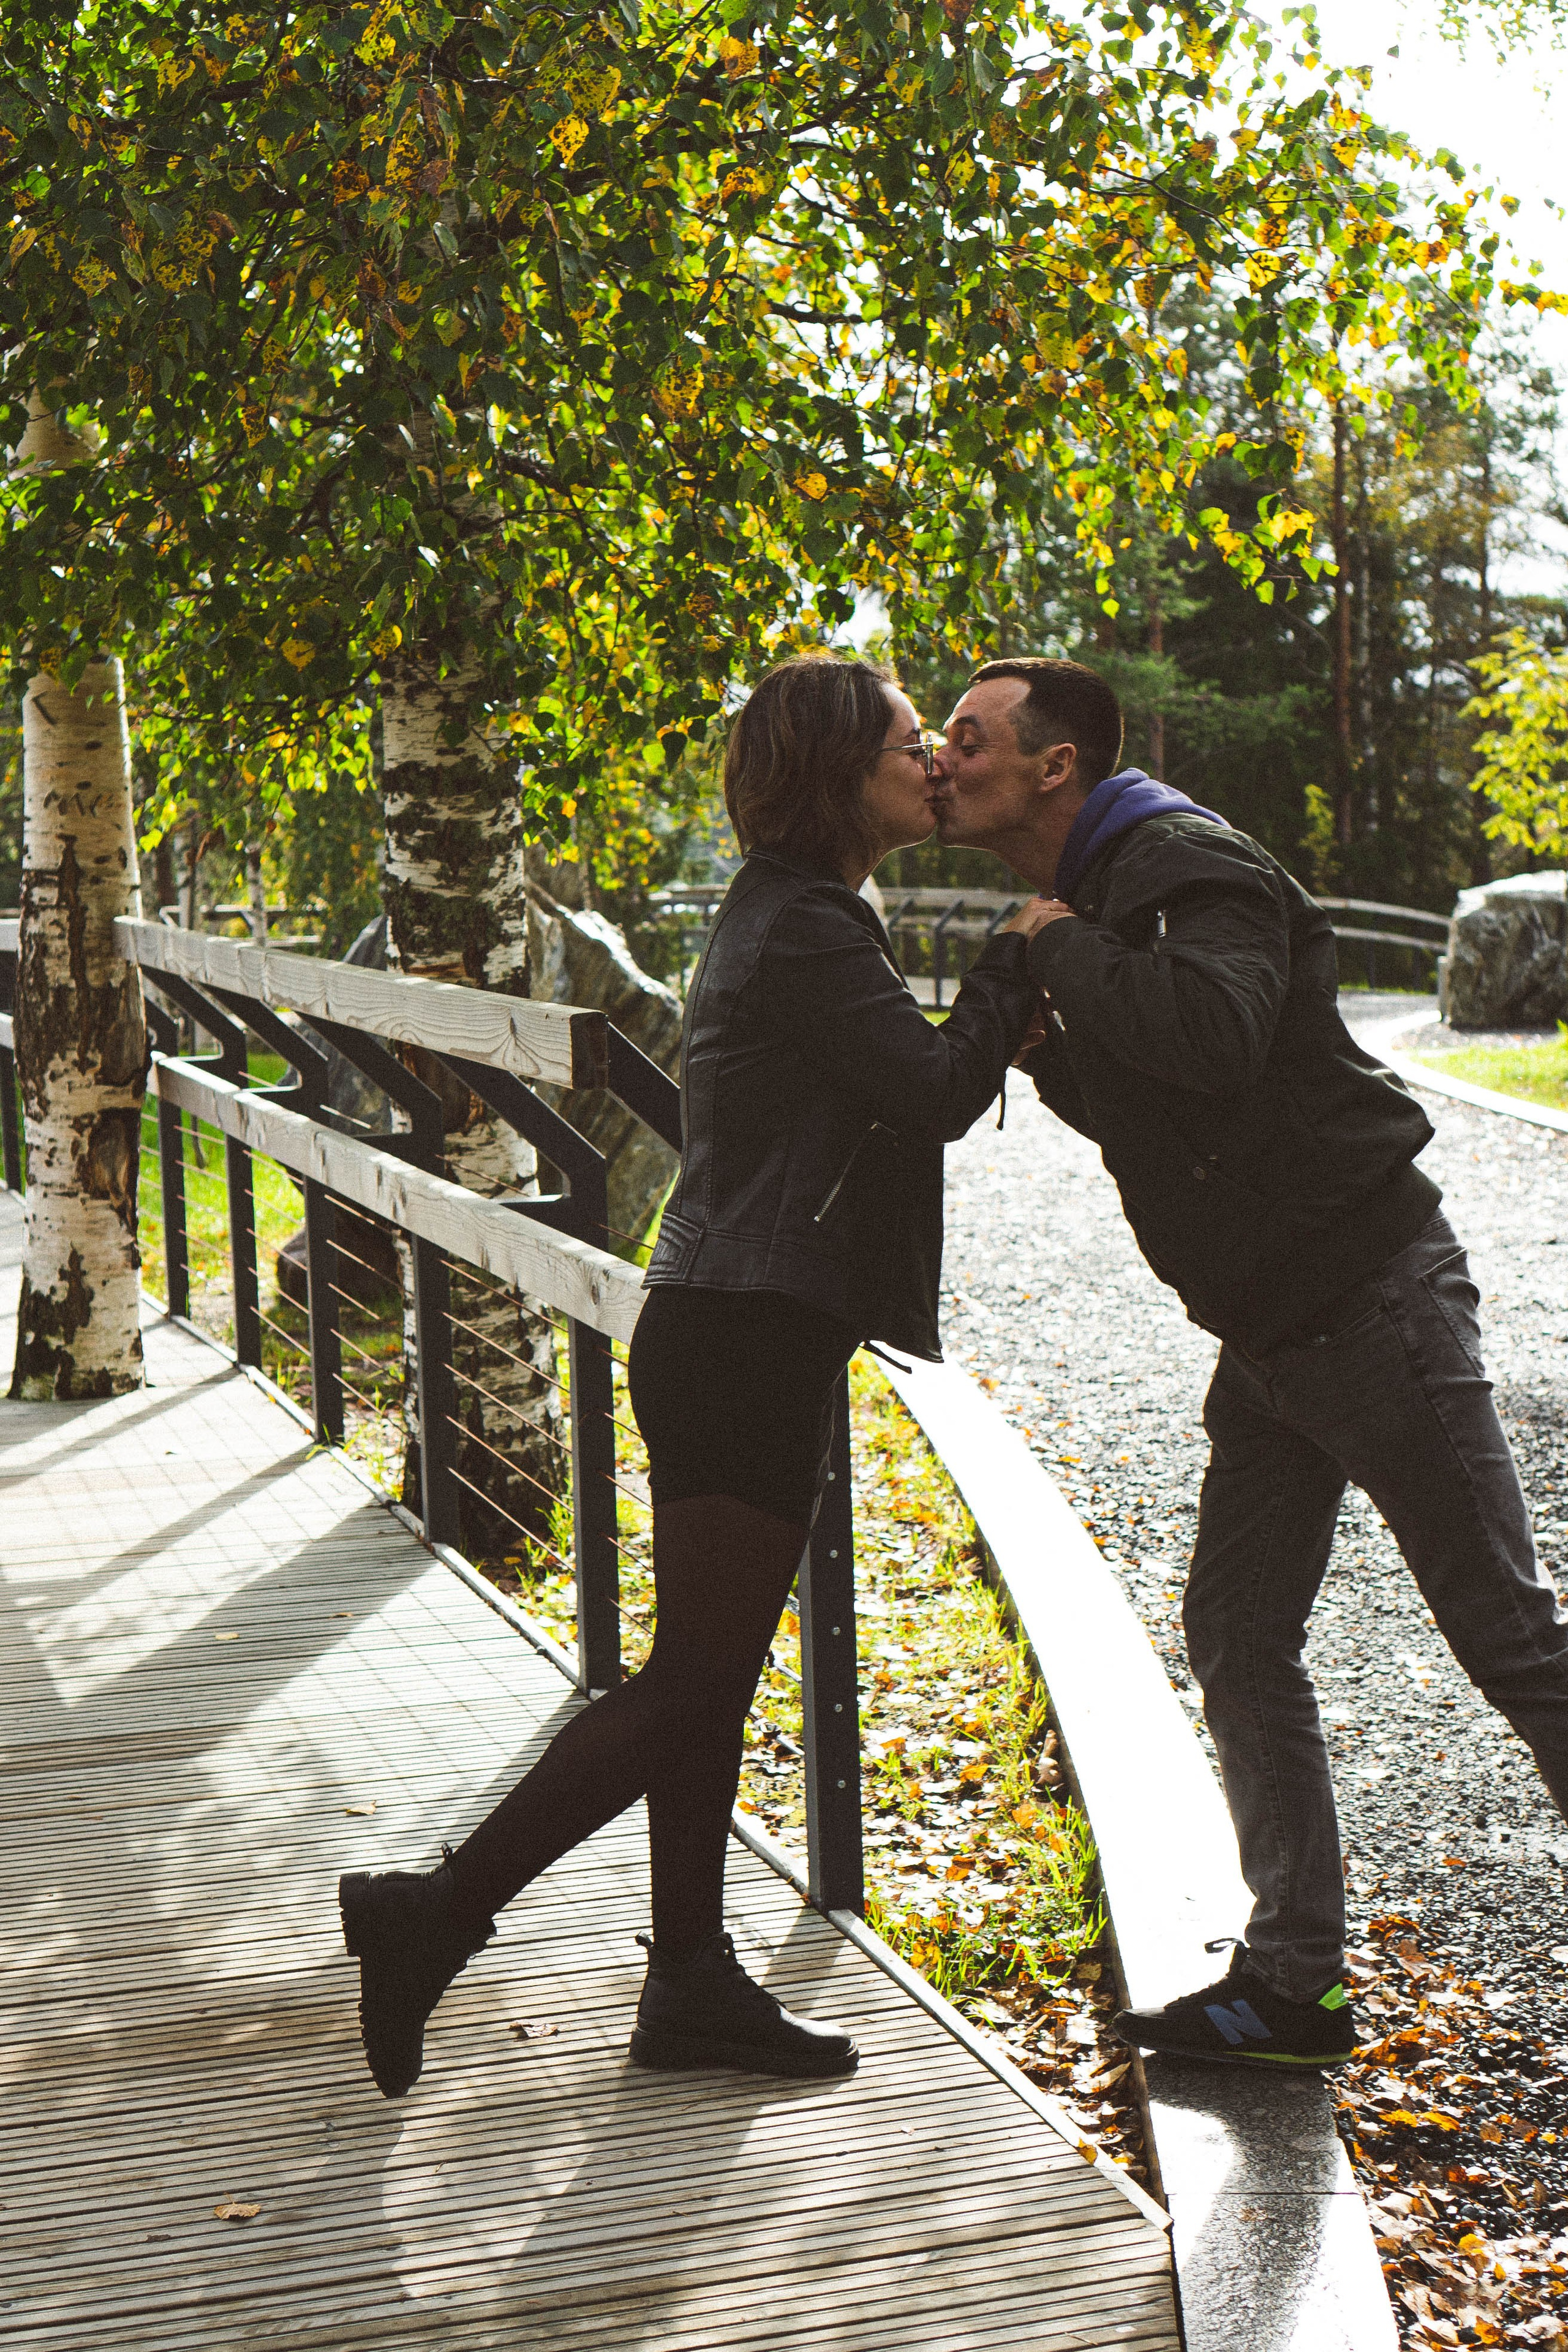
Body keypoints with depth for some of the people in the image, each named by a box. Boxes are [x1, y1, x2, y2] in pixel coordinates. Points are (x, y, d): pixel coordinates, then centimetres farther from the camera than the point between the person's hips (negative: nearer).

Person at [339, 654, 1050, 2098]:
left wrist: (1000, 1023, 6)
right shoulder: (803, 932, -14)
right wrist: (1016, 962, -3)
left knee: (711, 1677, 13)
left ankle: (692, 1982, 21)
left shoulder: (791, 916, 18)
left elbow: (904, 1092, 20)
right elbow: (936, 1094, -17)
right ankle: (434, 1917, -1)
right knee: (692, 1681, -6)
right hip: (747, 1343, -11)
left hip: (731, 1338, 11)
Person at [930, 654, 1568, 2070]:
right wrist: (1041, 1045, 4)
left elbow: (1217, 1032, -36)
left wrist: (1064, 954, -21)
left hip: (1376, 1300, -10)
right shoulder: (1091, 905, 14)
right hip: (1273, 1332, 10)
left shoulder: (1188, 866, -16)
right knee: (1239, 1642, 9)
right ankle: (1292, 1982, 16)